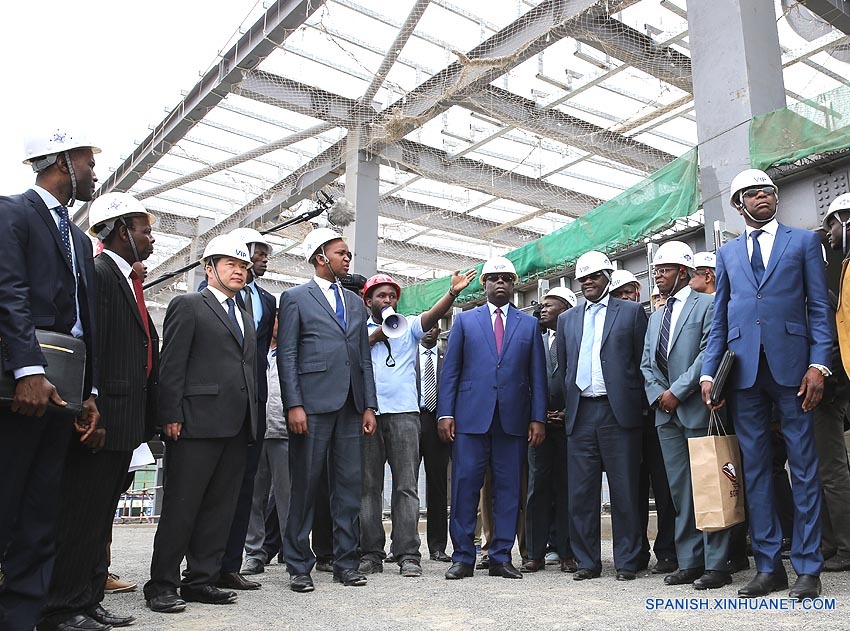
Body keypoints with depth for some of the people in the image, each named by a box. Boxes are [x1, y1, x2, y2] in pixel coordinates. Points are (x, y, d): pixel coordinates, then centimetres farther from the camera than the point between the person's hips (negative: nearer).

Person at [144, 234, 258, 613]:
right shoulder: (188, 306, 1)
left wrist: (251, 419, 13)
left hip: (238, 426, 7)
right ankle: (161, 584, 9)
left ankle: (201, 580, 18)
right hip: (198, 422, -7)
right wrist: (172, 416, -14)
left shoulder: (245, 317, 22)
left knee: (220, 507, 9)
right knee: (181, 507, -1)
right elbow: (172, 365, -6)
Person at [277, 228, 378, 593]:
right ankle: (299, 567, 12)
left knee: (349, 485, 7)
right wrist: (294, 405, -13)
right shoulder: (295, 298, 4)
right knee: (305, 486, 1)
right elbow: (286, 355, -3)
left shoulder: (356, 303, 20)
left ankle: (346, 562, 17)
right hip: (312, 404, -5)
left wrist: (369, 406, 9)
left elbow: (364, 359, 17)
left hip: (350, 407, 5)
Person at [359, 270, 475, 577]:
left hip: (404, 413, 0)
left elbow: (432, 315, -6)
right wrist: (374, 337, -4)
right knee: (368, 485, 4)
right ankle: (371, 553, 11)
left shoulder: (409, 326, 14)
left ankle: (407, 554, 0)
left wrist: (453, 292, -22)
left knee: (406, 485, -3)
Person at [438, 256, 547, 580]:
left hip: (513, 418, 1)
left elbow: (537, 375, 10)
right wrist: (445, 413, -2)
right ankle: (463, 557, 10)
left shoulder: (529, 324, 14)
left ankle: (501, 557, 14)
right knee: (465, 486, -1)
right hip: (471, 416, -1)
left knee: (508, 487, 4)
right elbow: (450, 370, 7)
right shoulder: (465, 320, 12)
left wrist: (538, 418, 1)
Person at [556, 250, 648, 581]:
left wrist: (638, 404, 0)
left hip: (618, 411, -3)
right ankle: (587, 560, 15)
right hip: (580, 414, 3)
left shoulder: (631, 311, 7)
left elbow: (642, 361, 5)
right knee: (581, 492, 5)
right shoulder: (567, 319, 17)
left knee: (624, 490, 1)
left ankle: (626, 560, 12)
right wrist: (565, 404, 11)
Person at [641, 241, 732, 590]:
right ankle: (688, 562, 15)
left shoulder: (707, 305, -1)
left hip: (698, 408, -7)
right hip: (667, 413, 7)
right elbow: (646, 363, 16)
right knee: (679, 489, 8)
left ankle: (716, 565, 4)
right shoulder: (656, 316, 21)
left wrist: (677, 391, -14)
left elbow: (709, 353, -12)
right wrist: (658, 395, -1)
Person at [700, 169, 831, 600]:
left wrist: (818, 364, -8)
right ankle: (768, 567, 14)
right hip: (744, 370, 3)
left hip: (790, 364, -2)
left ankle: (807, 568, 9)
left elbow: (820, 308, 4)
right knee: (755, 468, 5)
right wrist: (708, 373, 4)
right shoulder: (727, 253, 17)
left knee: (803, 467, 1)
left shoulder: (804, 241, 10)